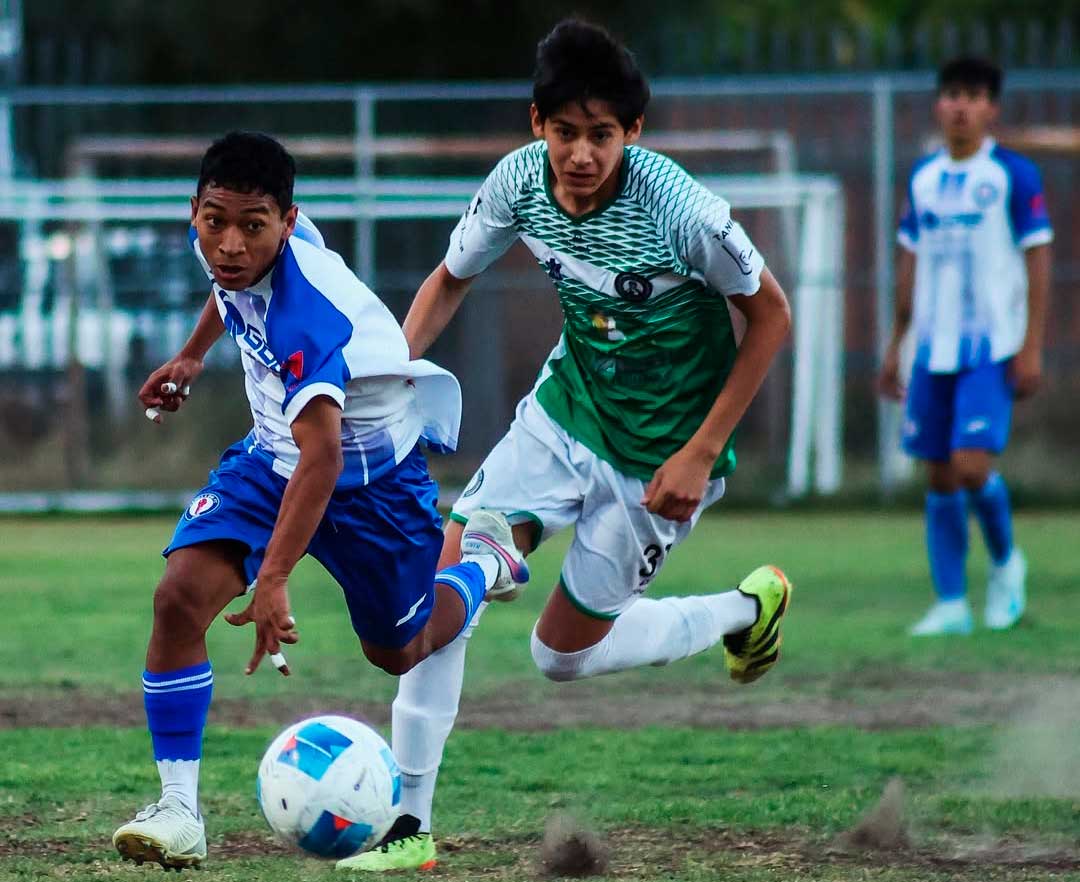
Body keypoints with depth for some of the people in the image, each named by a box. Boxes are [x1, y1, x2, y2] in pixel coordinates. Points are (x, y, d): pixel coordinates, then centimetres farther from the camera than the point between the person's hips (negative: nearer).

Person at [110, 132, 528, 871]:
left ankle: (483, 562, 46)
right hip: (272, 455, 6)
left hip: (371, 470, -6)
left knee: (398, 651, 14)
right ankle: (179, 810, -14)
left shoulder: (305, 315, -39)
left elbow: (322, 456, -46)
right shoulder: (228, 253, -17)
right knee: (180, 597, -19)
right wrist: (193, 355, 25)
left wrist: (274, 580, -52)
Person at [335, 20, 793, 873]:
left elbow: (770, 314, -15)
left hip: (660, 452, -5)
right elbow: (451, 279, 5)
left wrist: (701, 452, -17)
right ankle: (408, 823, -3)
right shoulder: (520, 180, -14)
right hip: (564, 413, 5)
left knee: (563, 654, 6)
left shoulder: (680, 210, -29)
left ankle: (747, 609, 31)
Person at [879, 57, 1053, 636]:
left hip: (992, 350, -5)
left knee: (972, 466, -16)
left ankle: (1005, 561, 12)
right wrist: (896, 346, 17)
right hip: (934, 350, 5)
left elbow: (1038, 261, -4)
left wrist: (1031, 347, -10)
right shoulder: (923, 178, 11)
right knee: (940, 478, 3)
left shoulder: (1012, 175, -4)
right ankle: (951, 606, 9)